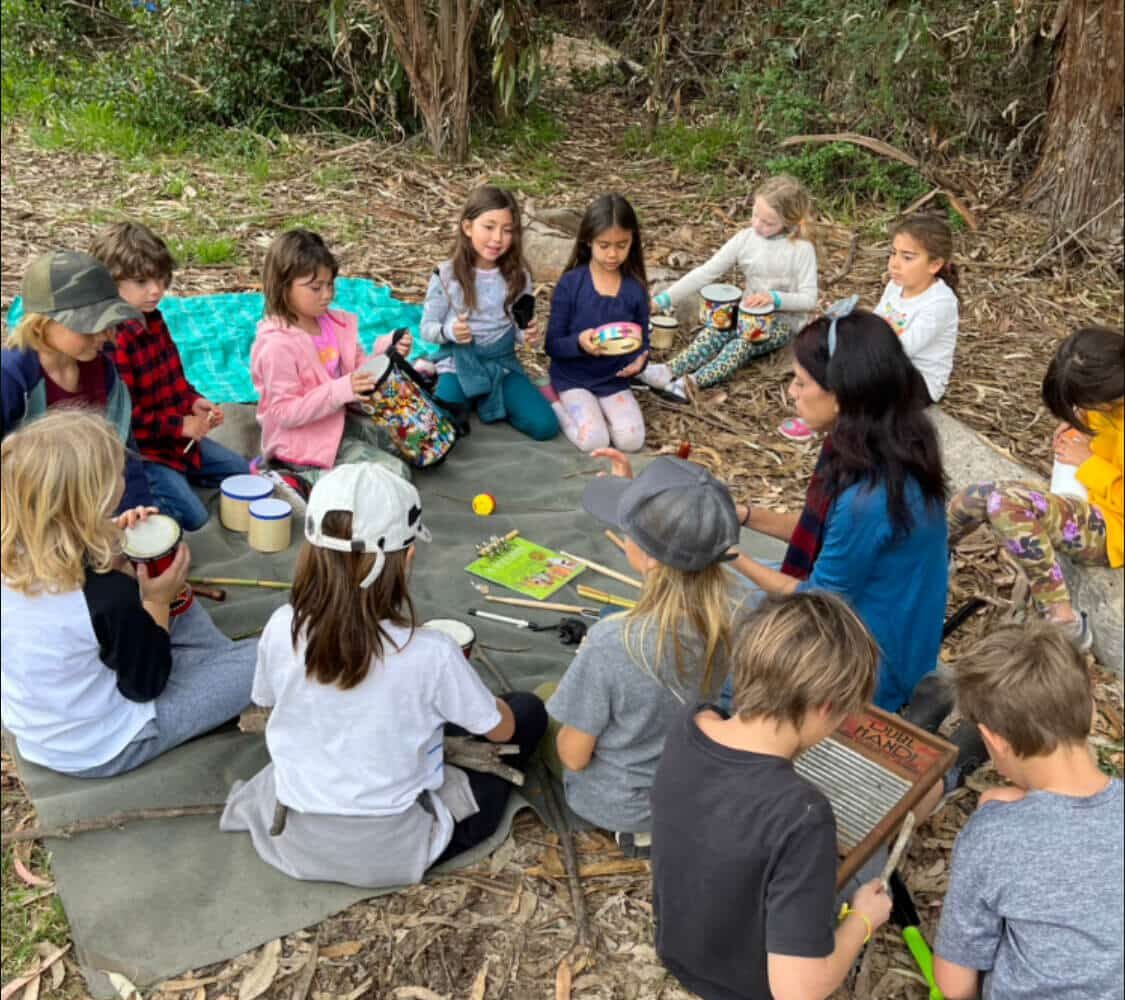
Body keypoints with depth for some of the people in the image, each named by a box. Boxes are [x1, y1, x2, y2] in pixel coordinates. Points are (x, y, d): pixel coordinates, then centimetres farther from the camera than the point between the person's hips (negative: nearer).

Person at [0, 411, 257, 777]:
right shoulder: (110, 596, -35)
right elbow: (145, 686, -18)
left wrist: (111, 545, -6)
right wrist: (157, 601, -12)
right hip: (102, 750, -7)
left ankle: (225, 660, 27)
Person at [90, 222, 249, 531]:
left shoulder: (153, 319, 3)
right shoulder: (112, 340, -27)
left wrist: (194, 403, -2)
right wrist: (180, 425, -21)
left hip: (176, 435, 9)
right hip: (136, 448, -9)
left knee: (241, 472, 18)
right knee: (191, 516, -19)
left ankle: (174, 474, 18)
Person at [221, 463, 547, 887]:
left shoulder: (281, 629, -19)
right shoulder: (431, 653, -28)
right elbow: (501, 729, -9)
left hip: (291, 839, 5)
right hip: (392, 853, -5)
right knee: (528, 711, 7)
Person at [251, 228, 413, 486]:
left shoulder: (334, 323, 1)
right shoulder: (278, 346, -22)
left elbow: (359, 368, 12)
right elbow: (285, 413, -23)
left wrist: (386, 351, -8)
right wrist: (342, 390, -31)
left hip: (342, 419, 9)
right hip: (306, 441, -9)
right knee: (395, 474, -16)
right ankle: (302, 476, -6)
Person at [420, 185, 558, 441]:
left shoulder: (518, 276, -4)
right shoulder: (446, 275, -11)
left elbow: (520, 325, 6)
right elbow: (427, 328, -4)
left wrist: (528, 334, -17)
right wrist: (449, 331, -25)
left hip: (503, 363, 3)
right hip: (460, 365, -2)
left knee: (545, 426, -14)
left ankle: (492, 401, 12)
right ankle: (463, 402, 8)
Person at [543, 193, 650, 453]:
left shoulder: (636, 289, -3)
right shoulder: (570, 284, -12)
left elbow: (642, 341, 5)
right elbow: (553, 345, -10)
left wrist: (640, 359, -19)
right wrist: (579, 343, -31)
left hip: (615, 380, 3)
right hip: (574, 378, -3)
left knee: (632, 441, -16)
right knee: (594, 441, -21)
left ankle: (596, 408, 11)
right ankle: (555, 400, 6)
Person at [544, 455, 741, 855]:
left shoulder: (611, 644, -42)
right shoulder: (724, 613, -26)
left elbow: (574, 756, -24)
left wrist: (565, 736, -3)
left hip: (615, 804, -4)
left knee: (531, 707, 28)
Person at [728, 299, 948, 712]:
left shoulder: (868, 497, -33)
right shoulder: (876, 448, -6)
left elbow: (819, 600, -20)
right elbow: (824, 531, 8)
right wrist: (744, 516, -3)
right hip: (852, 609, 9)